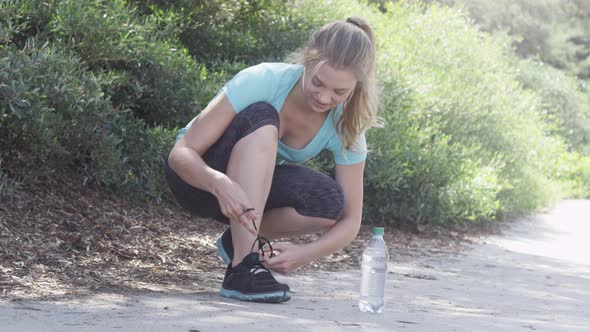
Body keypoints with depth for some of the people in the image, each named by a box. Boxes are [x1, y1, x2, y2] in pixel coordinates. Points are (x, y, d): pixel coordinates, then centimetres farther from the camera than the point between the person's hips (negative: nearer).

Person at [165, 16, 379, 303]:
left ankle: (242, 241, -1)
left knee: (329, 202, -28)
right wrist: (219, 183, -52)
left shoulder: (346, 126, -19)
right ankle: (243, 267, -39)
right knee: (261, 120, -34)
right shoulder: (263, 82, -30)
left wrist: (304, 253, -36)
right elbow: (181, 153, -30)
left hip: (257, 186, 3)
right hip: (199, 176, -3)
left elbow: (349, 219, -15)